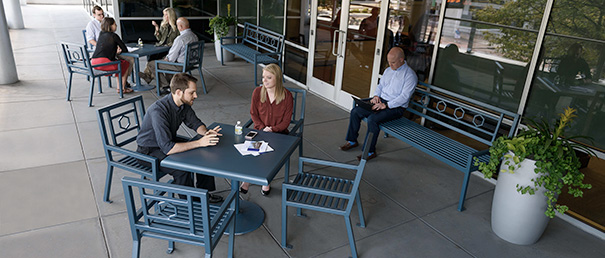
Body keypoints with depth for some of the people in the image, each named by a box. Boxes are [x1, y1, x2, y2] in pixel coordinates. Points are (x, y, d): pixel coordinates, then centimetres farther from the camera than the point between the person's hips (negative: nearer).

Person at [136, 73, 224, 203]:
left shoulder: (184, 104, -10)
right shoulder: (158, 110, -34)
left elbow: (195, 123, 5)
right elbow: (167, 148, -38)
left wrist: (206, 133, -18)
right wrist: (199, 143, -38)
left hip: (169, 143, 8)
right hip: (149, 151, -8)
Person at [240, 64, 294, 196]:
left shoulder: (287, 96, -10)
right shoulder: (257, 92, -4)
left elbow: (286, 121, -6)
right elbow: (253, 113, 5)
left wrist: (272, 129, -21)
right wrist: (262, 127, -11)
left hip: (279, 132, -2)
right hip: (260, 130, 2)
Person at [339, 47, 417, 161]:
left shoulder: (410, 75, -12)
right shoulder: (388, 70, 13)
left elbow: (404, 97, -18)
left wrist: (386, 105, -23)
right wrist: (376, 96, 0)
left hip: (396, 107, -7)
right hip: (381, 101, 8)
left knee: (372, 119, -31)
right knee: (355, 112, -8)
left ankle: (370, 151, -17)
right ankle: (352, 141, 8)